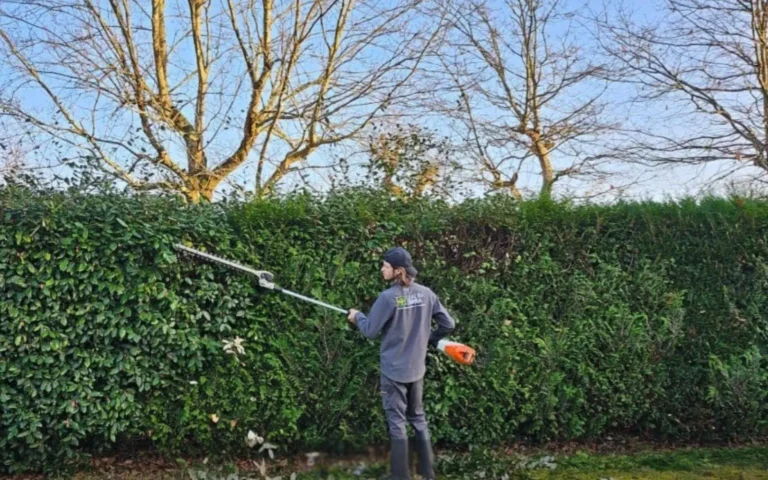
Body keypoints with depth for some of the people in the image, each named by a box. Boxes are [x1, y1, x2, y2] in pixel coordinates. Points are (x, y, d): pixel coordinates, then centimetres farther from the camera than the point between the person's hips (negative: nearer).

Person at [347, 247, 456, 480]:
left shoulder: (388, 297, -19)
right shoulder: (426, 294, -2)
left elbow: (370, 331, -11)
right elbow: (448, 324, 3)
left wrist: (357, 316, 8)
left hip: (394, 370, -5)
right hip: (417, 368, 6)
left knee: (397, 421, 4)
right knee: (418, 417, 18)